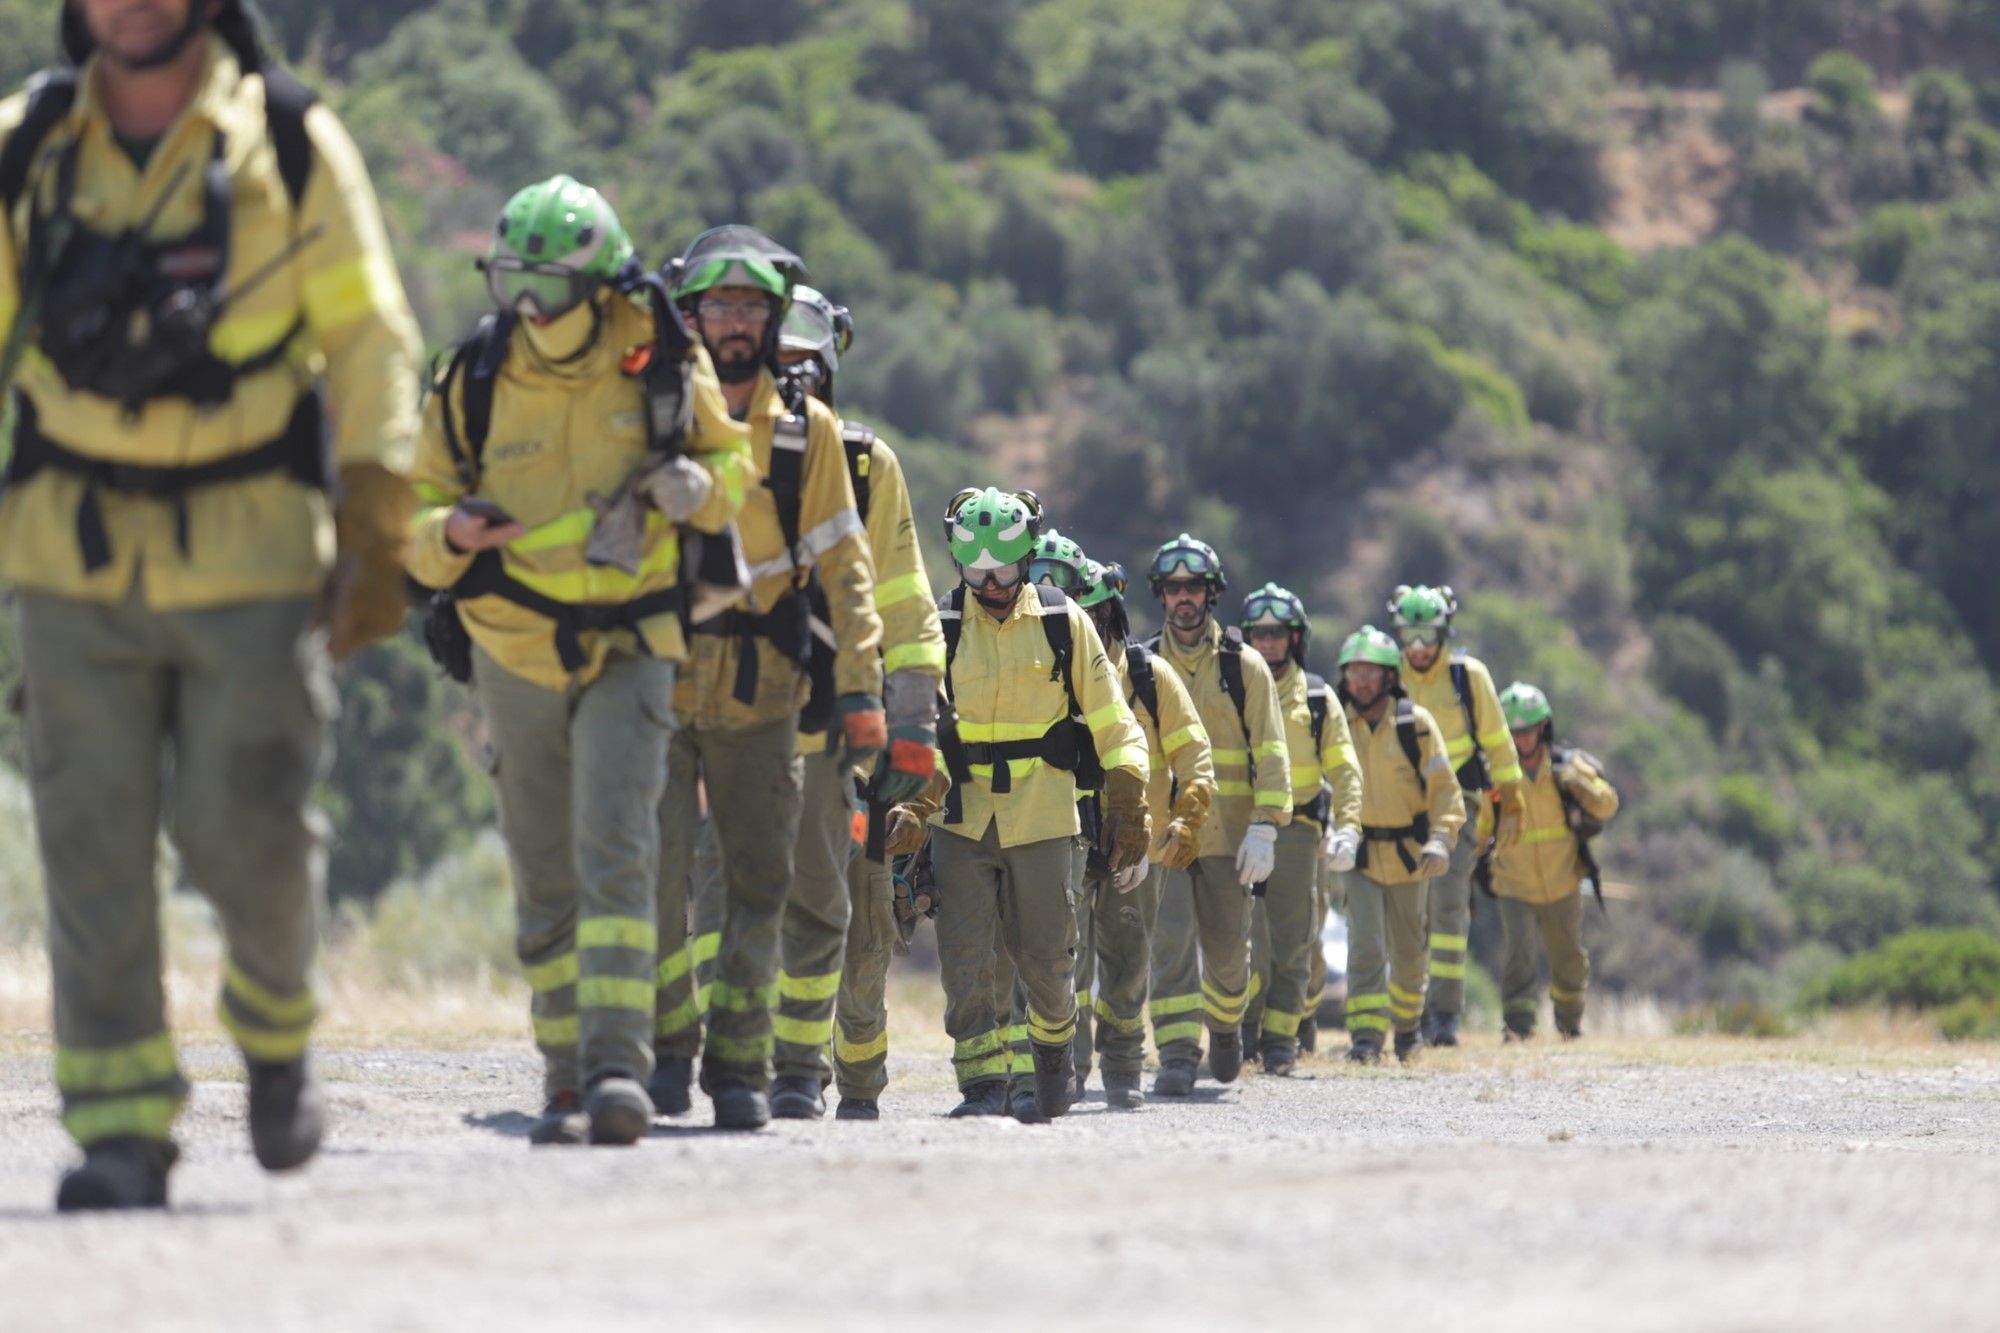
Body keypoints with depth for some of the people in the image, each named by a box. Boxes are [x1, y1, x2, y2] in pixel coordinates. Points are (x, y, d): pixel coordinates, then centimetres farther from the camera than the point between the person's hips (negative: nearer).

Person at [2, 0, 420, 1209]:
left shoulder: (293, 143, -3)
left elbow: (370, 340, 0)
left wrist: (377, 532, -4)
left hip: (251, 551, -2)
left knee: (252, 829, -1)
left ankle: (275, 1033, 29)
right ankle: (122, 1129, 2)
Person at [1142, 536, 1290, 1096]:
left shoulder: (1244, 667, 4)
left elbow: (1270, 752, 0)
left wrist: (1265, 826, -11)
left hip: (1228, 833, 0)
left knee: (1227, 948, 10)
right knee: (1171, 942, -13)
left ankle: (1225, 1023, 39)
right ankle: (1177, 1056, -15)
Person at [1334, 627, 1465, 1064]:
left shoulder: (1416, 723, -5)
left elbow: (1445, 787, -5)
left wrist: (1440, 839, -18)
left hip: (1407, 855, 1)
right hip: (1358, 853, -1)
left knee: (1407, 950, 14)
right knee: (1365, 945, -16)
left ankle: (1406, 1023, 37)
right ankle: (1366, 1035, -19)